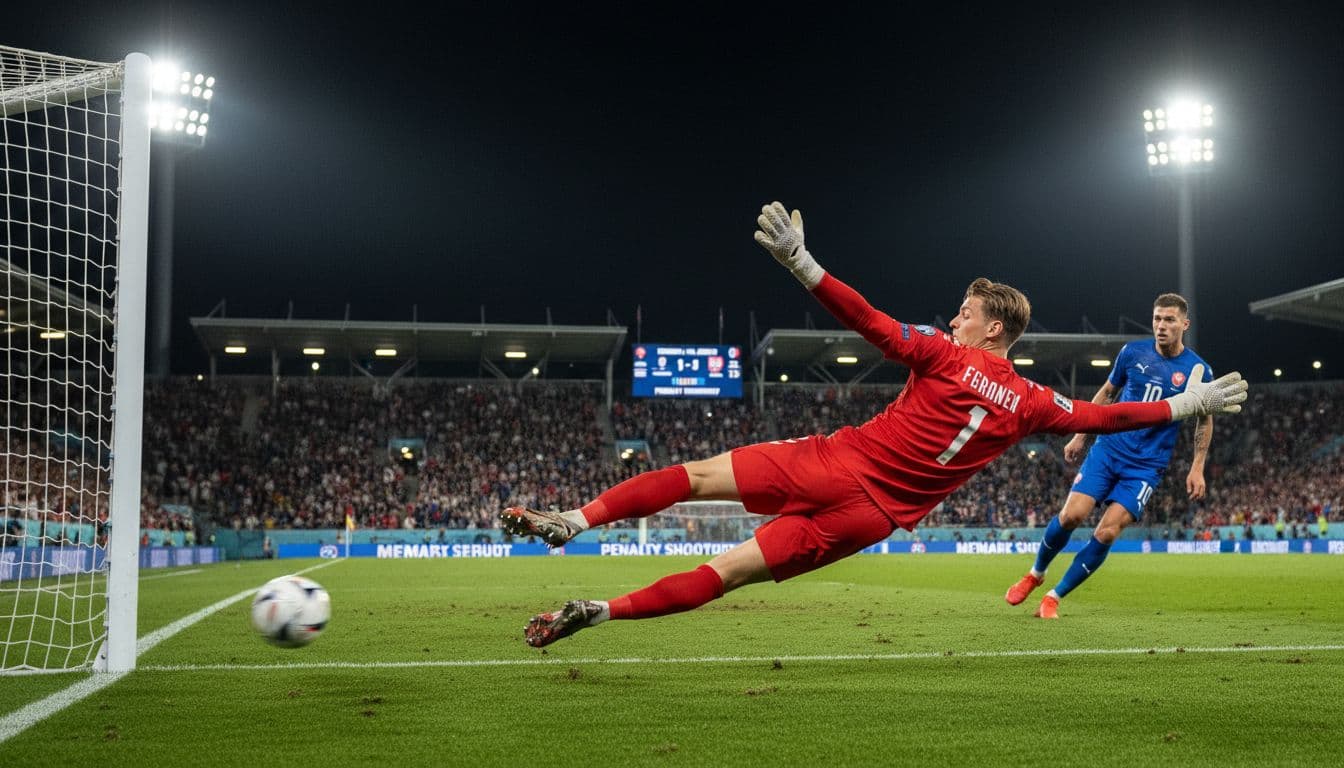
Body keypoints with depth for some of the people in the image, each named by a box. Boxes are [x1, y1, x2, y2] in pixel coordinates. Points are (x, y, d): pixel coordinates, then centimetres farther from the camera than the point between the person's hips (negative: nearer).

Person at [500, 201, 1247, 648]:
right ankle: (600, 611, -7)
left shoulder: (944, 355, -1)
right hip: (872, 516, 3)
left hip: (836, 465, -3)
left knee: (699, 473, 5)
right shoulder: (1030, 402, 7)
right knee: (728, 571, 2)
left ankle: (573, 520, -5)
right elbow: (1103, 417, 17)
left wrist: (800, 263, -16)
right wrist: (1186, 403, 30)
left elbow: (873, 323, -12)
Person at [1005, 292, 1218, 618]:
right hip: (1108, 448, 1)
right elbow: (1106, 392, 15)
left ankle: (1053, 597, 2)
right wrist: (1080, 436, 13)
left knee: (1107, 533, -13)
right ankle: (1036, 573, 15)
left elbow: (1205, 419, 10)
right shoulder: (1132, 352, 1)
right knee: (1072, 515, -13)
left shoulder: (1197, 370, -3)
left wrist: (1197, 468, 3)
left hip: (1146, 466, -1)